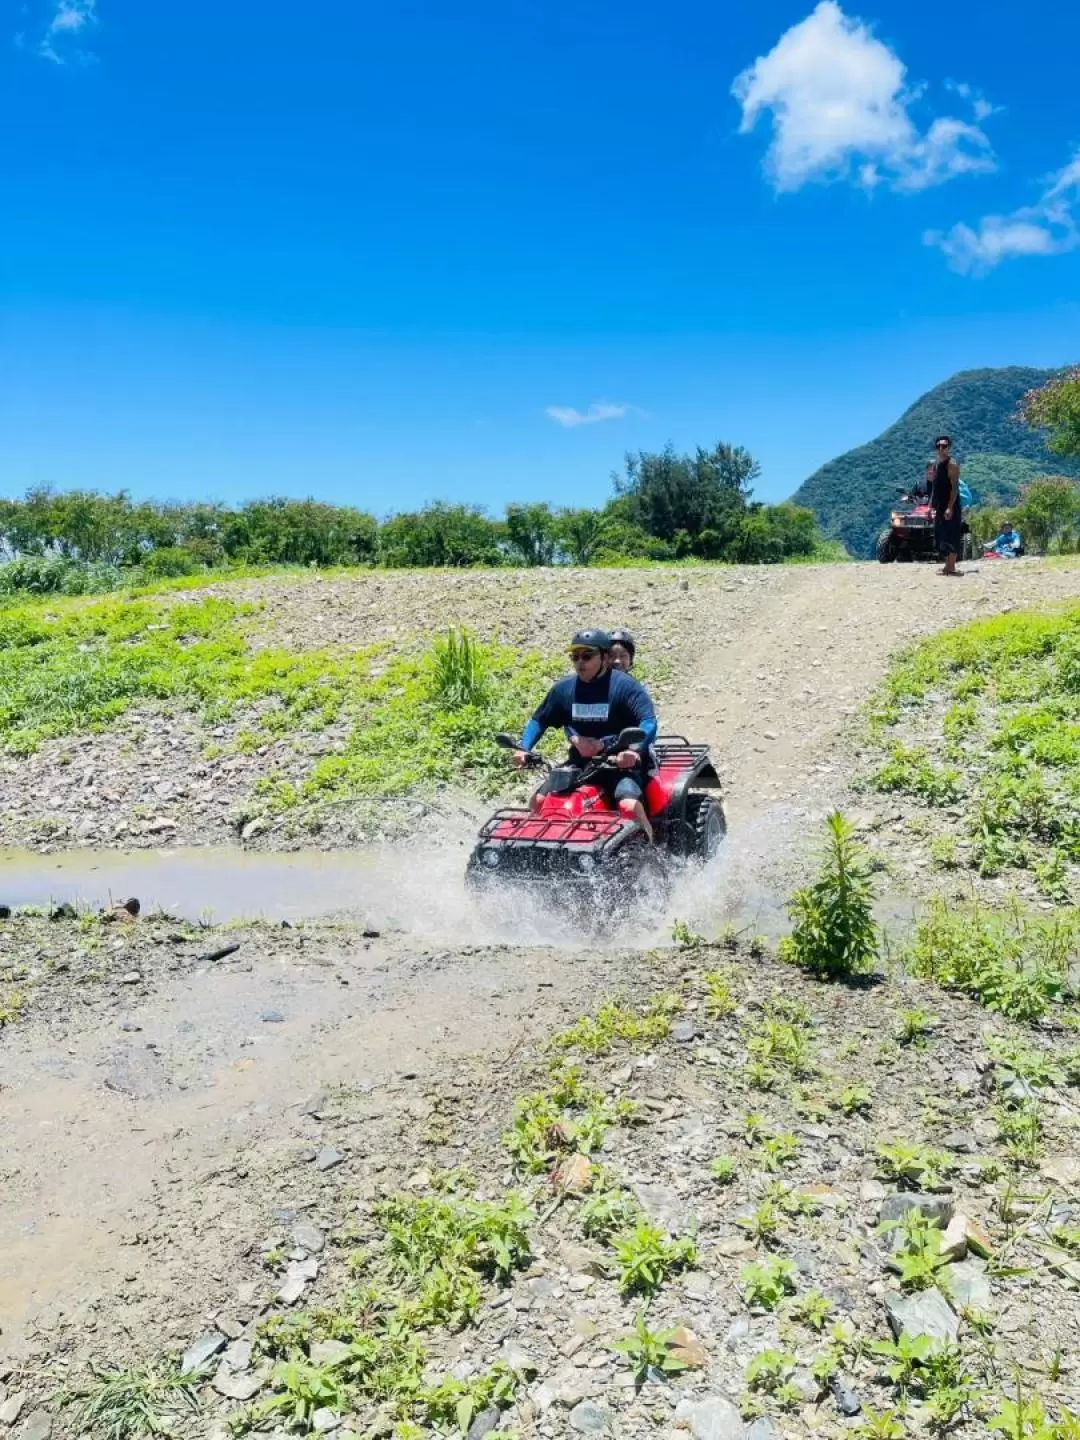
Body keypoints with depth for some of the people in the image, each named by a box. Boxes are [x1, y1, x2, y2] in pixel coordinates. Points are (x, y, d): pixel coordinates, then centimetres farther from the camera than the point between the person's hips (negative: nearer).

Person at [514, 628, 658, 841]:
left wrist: (635, 750, -37)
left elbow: (649, 723, -18)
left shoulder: (624, 685, -8)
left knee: (630, 806, -33)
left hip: (622, 763, -5)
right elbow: (539, 720, 19)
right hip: (581, 764, 5)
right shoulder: (564, 688, 8)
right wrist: (523, 749, 2)